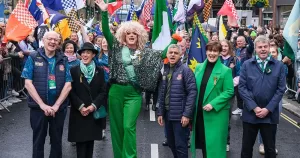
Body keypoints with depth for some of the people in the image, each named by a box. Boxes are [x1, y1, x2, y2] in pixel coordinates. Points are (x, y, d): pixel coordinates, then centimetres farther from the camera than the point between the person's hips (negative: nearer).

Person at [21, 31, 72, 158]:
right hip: (38, 107, -2)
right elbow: (28, 83, -9)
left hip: (59, 107, 2)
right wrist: (42, 105, -16)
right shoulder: (33, 58, -3)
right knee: (38, 140, 11)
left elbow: (68, 85, -2)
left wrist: (56, 105, -12)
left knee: (56, 141, 13)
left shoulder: (63, 60, 3)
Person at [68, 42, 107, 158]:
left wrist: (94, 105, -11)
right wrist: (80, 106, -12)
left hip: (94, 112, 2)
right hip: (79, 112, -2)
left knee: (91, 139, 7)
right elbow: (71, 91, -3)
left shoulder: (99, 71, 5)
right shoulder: (74, 70, 0)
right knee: (80, 140, -2)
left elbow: (103, 91, 1)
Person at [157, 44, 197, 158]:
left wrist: (187, 114, -19)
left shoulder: (185, 70, -10)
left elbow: (192, 92, -15)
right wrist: (160, 112, 9)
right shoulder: (165, 71, 9)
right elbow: (162, 93, 13)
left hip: (180, 114, -6)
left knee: (180, 145, 0)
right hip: (167, 113, 6)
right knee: (171, 143, 15)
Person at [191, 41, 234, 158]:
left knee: (215, 143, 0)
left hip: (217, 113, -5)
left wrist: (213, 104, -19)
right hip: (199, 112, 5)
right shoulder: (199, 68, 6)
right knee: (202, 141, 13)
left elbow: (229, 91, -11)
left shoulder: (225, 70, -8)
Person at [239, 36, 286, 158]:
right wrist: (254, 107, -12)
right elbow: (242, 87, -4)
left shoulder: (279, 65, 2)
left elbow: (281, 89, -2)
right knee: (247, 146, 9)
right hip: (250, 113, 0)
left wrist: (268, 109, -11)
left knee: (270, 148, 11)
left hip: (270, 114, 0)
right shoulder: (247, 65, 2)